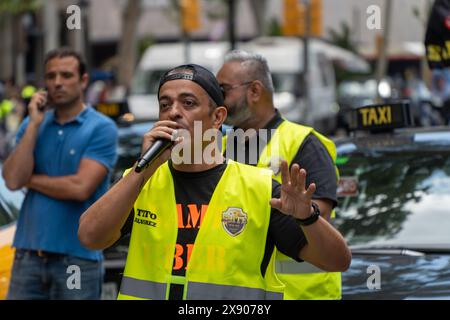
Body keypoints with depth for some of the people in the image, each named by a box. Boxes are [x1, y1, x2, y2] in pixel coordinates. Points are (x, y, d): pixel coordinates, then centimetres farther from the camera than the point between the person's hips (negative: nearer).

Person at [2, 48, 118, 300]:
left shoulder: (102, 128, -5)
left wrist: (30, 179, -3)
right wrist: (34, 125, -5)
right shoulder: (32, 123, 10)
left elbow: (81, 188, -15)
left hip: (78, 257, -4)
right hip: (29, 253, 4)